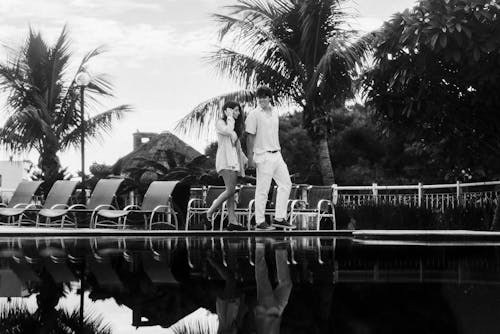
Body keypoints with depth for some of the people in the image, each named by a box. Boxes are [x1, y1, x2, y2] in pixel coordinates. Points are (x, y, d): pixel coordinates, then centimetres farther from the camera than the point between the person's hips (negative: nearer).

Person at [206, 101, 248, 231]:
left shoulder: (234, 125, 21)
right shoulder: (220, 122, -4)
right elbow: (228, 132, -25)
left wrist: (244, 159, 21)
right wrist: (230, 117, -13)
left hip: (234, 161, 8)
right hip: (225, 160, -8)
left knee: (231, 191, 2)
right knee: (230, 190, -19)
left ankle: (232, 221, -3)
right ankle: (211, 211, -5)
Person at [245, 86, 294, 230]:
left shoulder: (275, 112, 12)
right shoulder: (254, 114, -9)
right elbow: (250, 137, -11)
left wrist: (278, 149, 18)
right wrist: (250, 158, -15)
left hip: (277, 154, 8)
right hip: (263, 156, -8)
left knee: (286, 184, 8)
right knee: (262, 190, -4)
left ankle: (279, 218, 13)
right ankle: (260, 222, 3)